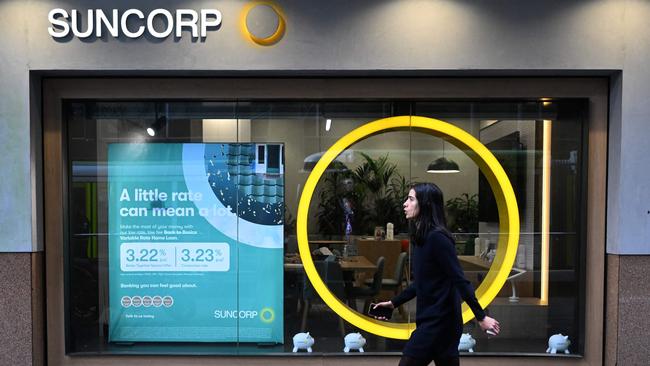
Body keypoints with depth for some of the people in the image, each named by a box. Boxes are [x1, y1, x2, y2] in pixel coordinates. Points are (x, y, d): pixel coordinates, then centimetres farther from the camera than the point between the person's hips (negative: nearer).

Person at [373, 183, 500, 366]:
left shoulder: (437, 237, -18)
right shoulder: (422, 238, 10)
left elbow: (460, 280, -20)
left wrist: (481, 317, -18)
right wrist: (394, 302, 20)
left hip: (439, 321, -9)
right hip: (431, 319, 9)